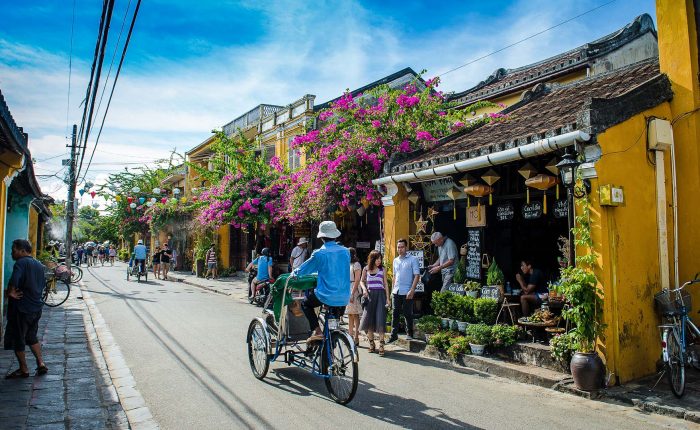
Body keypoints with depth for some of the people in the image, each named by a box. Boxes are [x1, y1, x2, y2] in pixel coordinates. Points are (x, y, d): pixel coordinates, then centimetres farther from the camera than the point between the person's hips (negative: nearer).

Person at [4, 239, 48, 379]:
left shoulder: (21, 263, -15)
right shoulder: (39, 264, 11)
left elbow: (14, 280, -31)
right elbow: (43, 283, 18)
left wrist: (11, 292, -17)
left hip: (21, 308, -8)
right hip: (36, 307, 8)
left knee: (17, 340, 7)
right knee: (32, 337, 21)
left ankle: (23, 370, 15)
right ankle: (41, 364, 18)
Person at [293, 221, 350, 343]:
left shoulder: (319, 253, -11)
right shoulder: (345, 251, 3)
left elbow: (303, 269, 1)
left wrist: (293, 273, 23)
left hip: (326, 295, -5)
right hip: (344, 299, 5)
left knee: (306, 304, 21)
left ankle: (316, 331, 3)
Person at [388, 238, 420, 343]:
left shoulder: (413, 259, -4)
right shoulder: (395, 260, 14)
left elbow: (417, 275, -9)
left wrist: (412, 290, -17)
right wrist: (392, 289, 15)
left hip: (407, 292, -5)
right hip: (396, 292, 5)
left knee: (408, 314, 4)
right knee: (395, 314, 6)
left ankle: (410, 334, 19)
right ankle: (394, 334, 11)